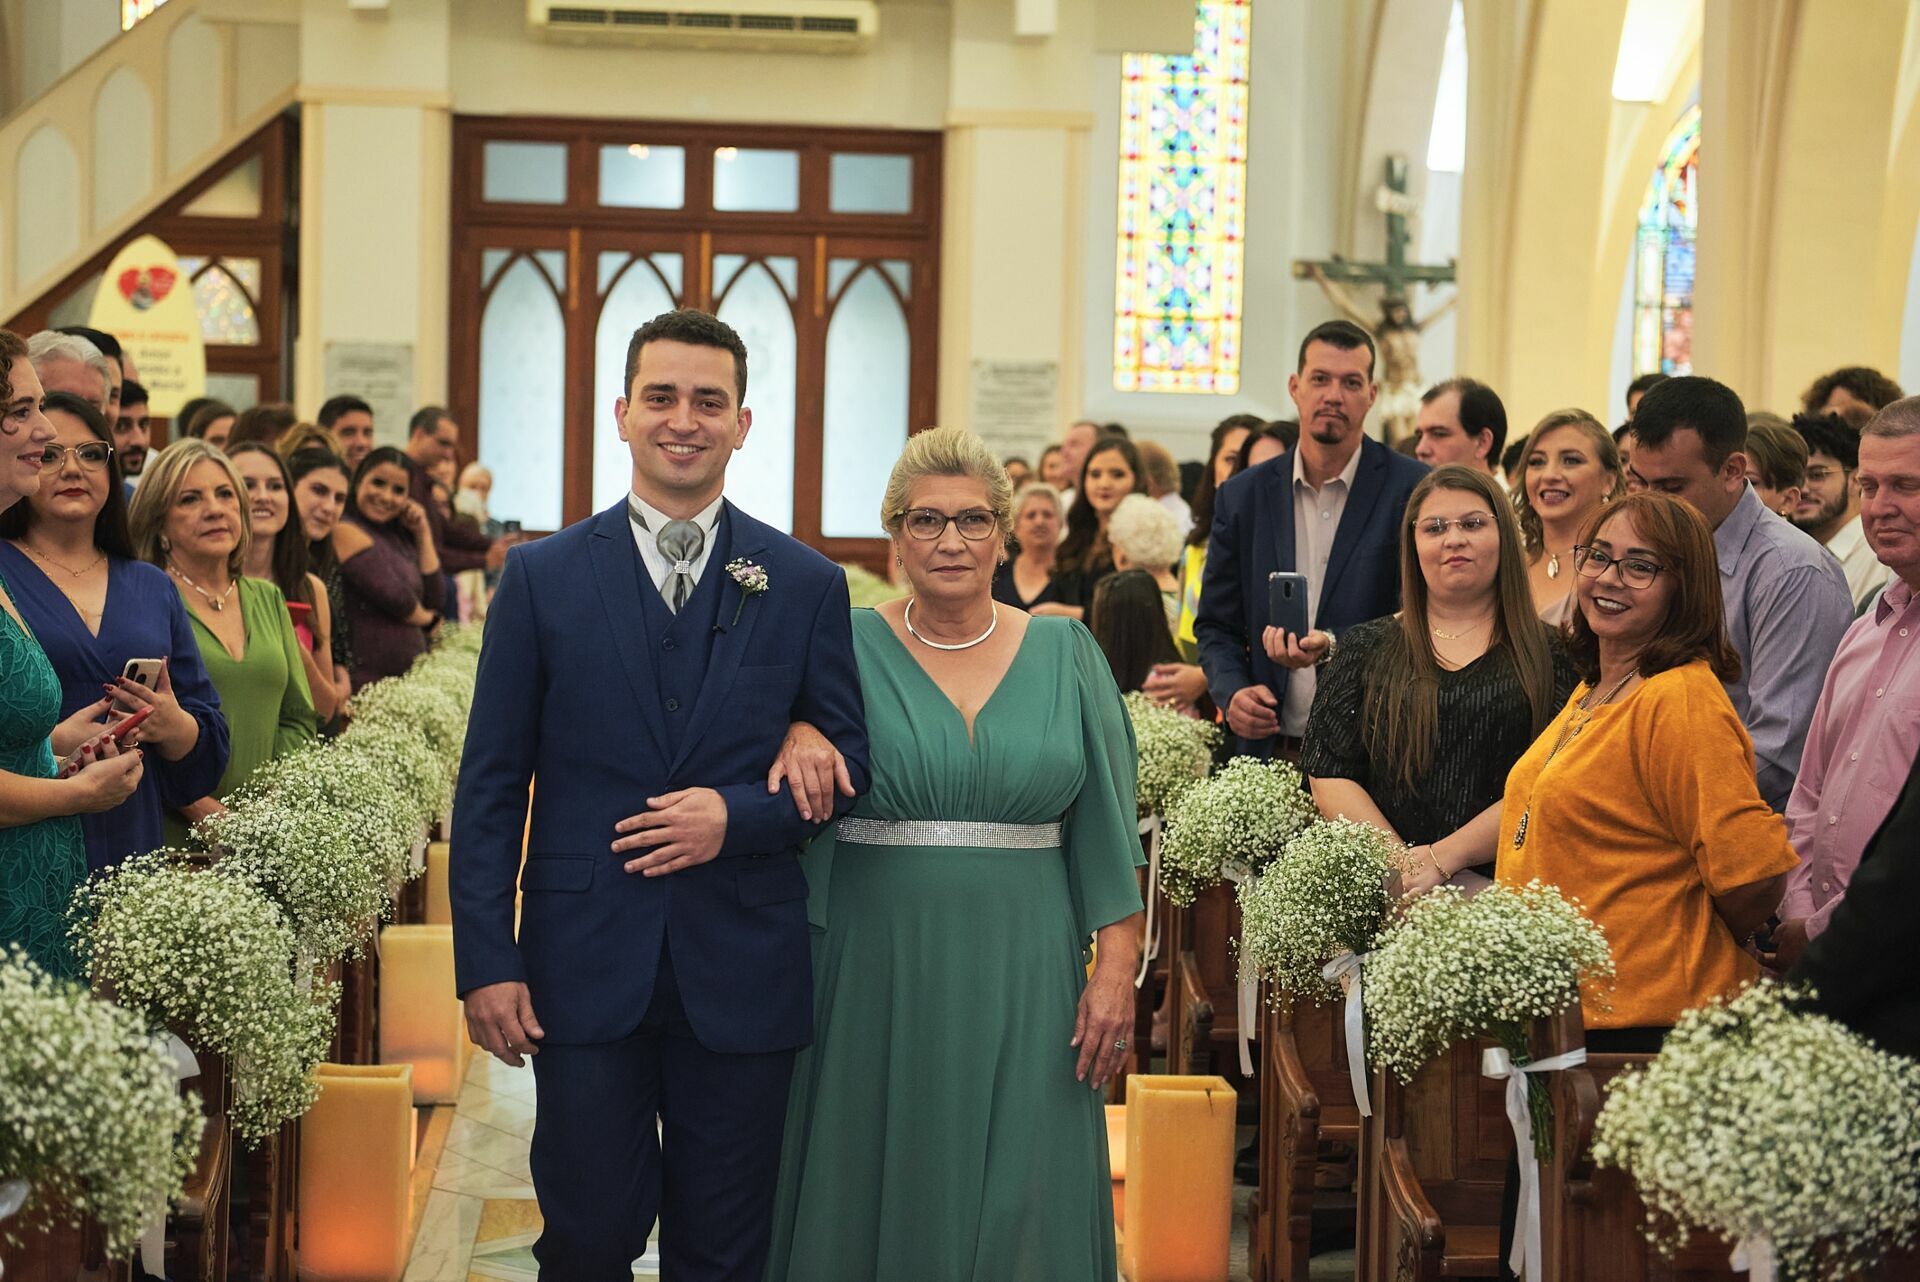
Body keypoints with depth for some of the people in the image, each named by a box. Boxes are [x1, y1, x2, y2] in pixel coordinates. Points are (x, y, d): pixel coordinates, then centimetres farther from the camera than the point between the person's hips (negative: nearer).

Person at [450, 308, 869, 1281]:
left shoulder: (806, 586, 4)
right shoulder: (543, 576, 3)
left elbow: (846, 763, 6)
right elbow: (491, 785, 2)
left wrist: (738, 817, -13)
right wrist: (485, 962, -5)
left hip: (742, 972, 1)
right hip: (585, 965, 0)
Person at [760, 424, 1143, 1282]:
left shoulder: (1066, 654, 6)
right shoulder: (847, 648, 3)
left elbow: (1108, 830, 5)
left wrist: (1116, 968, -3)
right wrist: (798, 730, -18)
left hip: (1022, 981, 1)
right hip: (876, 976, 0)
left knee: (1017, 1207, 4)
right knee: (877, 1198, 7)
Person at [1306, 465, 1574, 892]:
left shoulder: (1547, 654, 9)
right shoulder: (1366, 648, 15)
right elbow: (1328, 774, 6)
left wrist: (1442, 858, -12)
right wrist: (1402, 865, -8)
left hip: (1501, 888, -1)